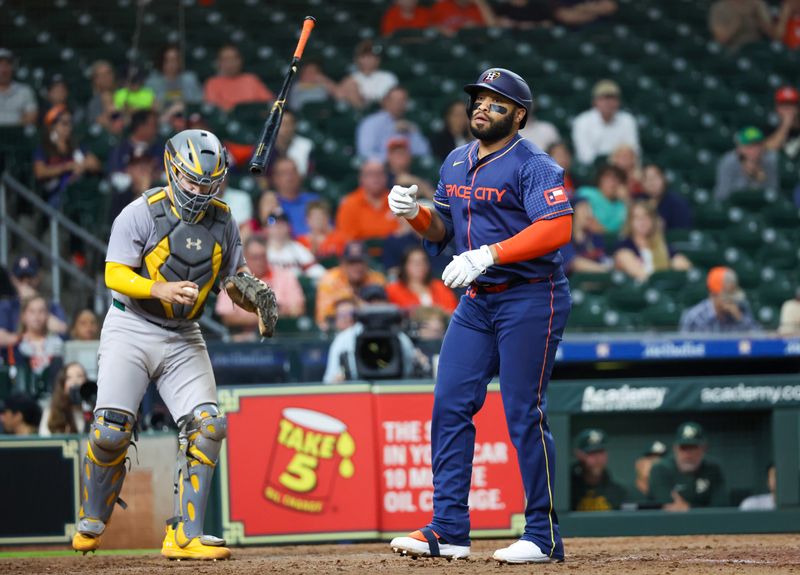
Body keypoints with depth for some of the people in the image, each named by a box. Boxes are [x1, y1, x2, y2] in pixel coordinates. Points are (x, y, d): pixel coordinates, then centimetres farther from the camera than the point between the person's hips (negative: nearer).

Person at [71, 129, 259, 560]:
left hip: (183, 338, 4)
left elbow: (237, 277, 10)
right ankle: (90, 525, 10)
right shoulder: (142, 213, -11)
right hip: (130, 329, -4)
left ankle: (184, 536, -8)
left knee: (207, 426, -13)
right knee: (111, 430, -14)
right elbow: (115, 274, -18)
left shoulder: (222, 221, 5)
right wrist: (161, 289, -36)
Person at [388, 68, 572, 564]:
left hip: (530, 301, -8)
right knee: (450, 406, 3)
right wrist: (415, 214, 0)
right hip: (476, 301, 8)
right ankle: (448, 530, 7)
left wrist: (489, 254, -30)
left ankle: (544, 537, -1)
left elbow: (557, 228, -24)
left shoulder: (534, 166, -11)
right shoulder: (456, 163, 14)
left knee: (525, 414, -7)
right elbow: (444, 229, 22)